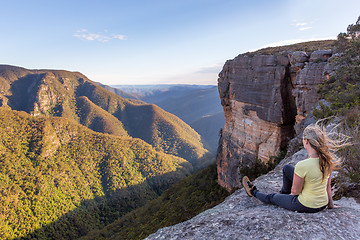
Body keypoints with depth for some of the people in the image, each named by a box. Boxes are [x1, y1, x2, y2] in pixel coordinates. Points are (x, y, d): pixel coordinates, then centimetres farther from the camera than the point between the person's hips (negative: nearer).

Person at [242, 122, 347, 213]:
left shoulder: (302, 166, -33)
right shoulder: (327, 160, -11)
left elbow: (295, 191, -19)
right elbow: (328, 185, 2)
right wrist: (330, 204, 16)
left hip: (305, 206, -6)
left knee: (271, 198, 20)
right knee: (287, 168, 18)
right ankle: (284, 193, 45)